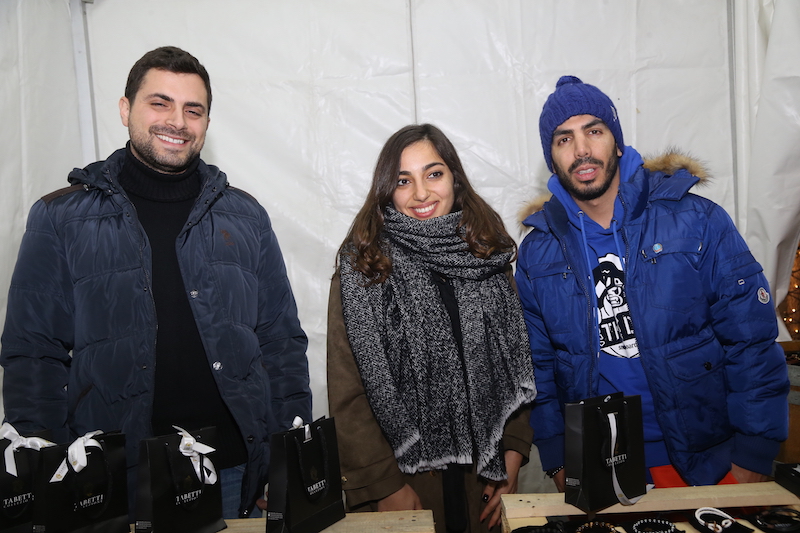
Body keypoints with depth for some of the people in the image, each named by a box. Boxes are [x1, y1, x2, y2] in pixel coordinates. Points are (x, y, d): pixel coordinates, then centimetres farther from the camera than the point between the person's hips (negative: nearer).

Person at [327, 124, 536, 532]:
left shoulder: (489, 258, 1)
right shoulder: (361, 271, -9)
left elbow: (515, 365, 4)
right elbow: (347, 394, -9)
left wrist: (512, 458, -2)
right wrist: (385, 486, -11)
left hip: (483, 472, 3)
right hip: (403, 474, -3)